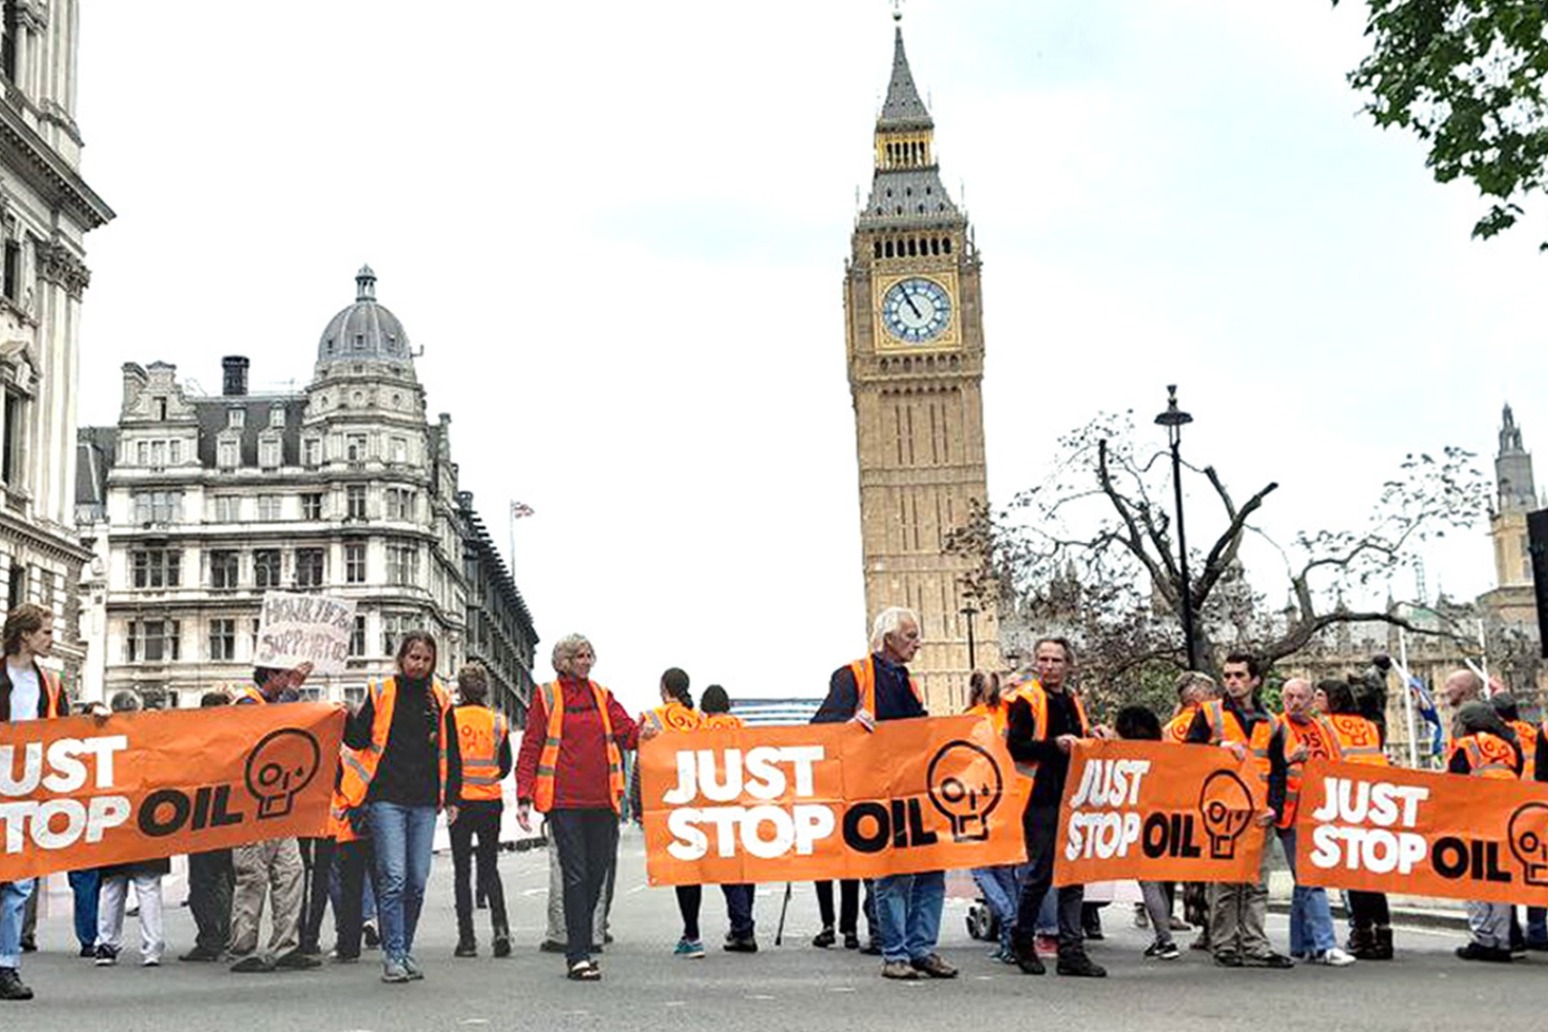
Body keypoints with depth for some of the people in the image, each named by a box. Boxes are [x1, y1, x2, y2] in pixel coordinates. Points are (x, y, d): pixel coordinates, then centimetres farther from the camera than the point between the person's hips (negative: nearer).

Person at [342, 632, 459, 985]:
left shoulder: (439, 700, 11)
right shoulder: (381, 693, 4)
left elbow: (450, 753, 14)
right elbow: (360, 741, 4)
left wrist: (451, 798, 9)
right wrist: (348, 721, -17)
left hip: (424, 802, 3)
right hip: (387, 798, -3)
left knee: (417, 881, 5)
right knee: (393, 878, -9)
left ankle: (404, 950, 18)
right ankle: (393, 955, -4)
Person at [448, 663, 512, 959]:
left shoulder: (450, 719, -7)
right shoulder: (498, 721, 0)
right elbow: (506, 766, 6)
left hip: (460, 801, -2)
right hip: (490, 802, 2)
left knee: (462, 871, 6)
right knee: (490, 867, 12)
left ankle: (467, 938, 4)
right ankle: (500, 926, -7)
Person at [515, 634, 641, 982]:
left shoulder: (602, 696, 14)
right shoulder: (546, 697, 3)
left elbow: (626, 731, 6)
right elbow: (530, 749, 2)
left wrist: (642, 734, -19)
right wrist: (524, 797, -6)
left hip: (602, 800, 4)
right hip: (564, 801, -4)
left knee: (597, 873, 8)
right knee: (575, 875, -6)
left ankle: (580, 945, 23)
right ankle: (578, 957, -4)